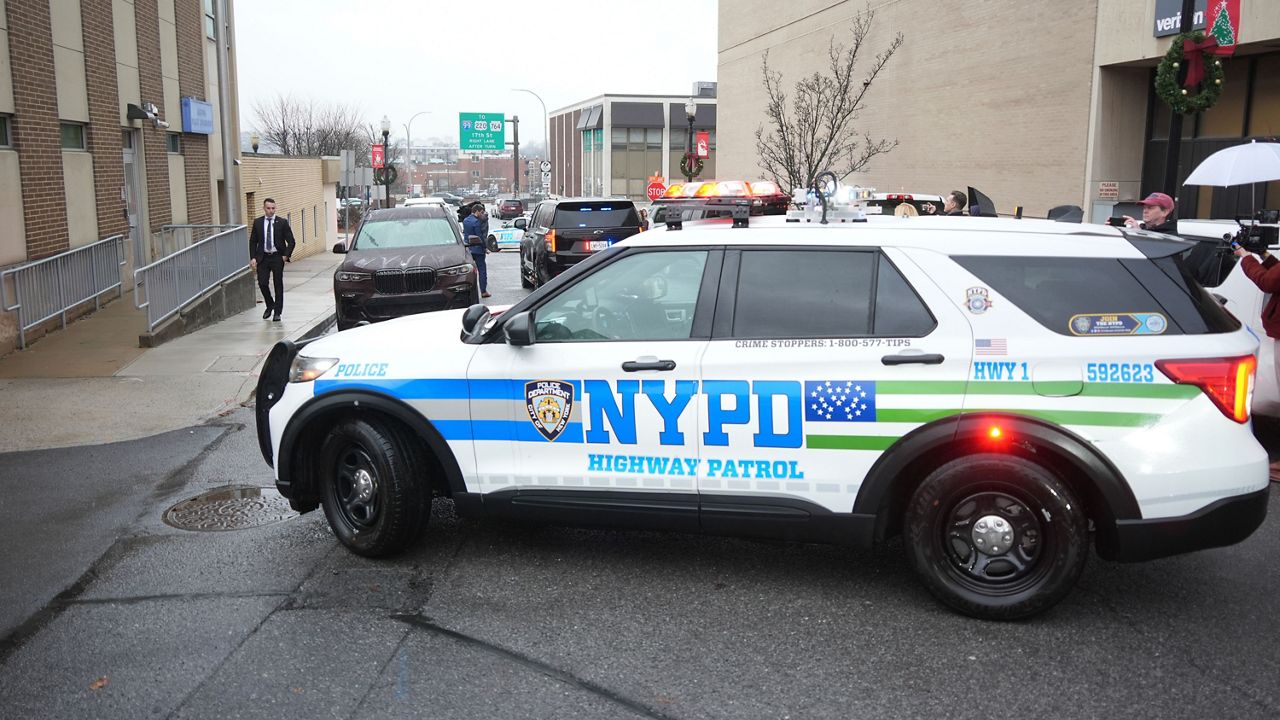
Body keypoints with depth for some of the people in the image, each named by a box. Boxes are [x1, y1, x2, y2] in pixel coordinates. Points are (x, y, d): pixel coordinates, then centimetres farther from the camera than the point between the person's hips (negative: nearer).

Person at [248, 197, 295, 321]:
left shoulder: (282, 222, -1)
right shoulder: (257, 223, 5)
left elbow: (291, 241, 0)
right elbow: (253, 241, 8)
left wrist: (286, 255, -11)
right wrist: (253, 258, -2)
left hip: (277, 257, -1)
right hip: (263, 257, 2)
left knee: (278, 284, 2)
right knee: (262, 283, -4)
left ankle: (277, 312, 10)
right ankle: (270, 306, 22)